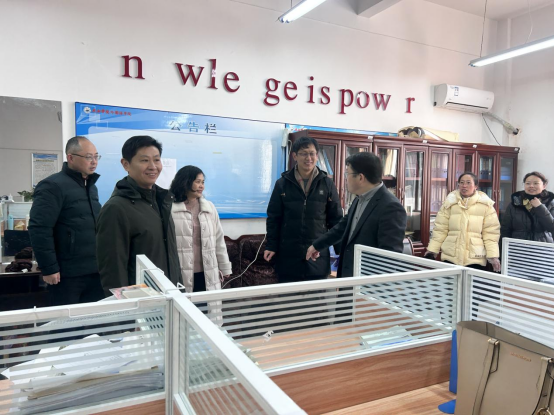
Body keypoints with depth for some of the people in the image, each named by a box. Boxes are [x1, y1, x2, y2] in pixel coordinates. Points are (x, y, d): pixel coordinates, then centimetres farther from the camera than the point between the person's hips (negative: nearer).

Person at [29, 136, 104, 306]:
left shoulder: (91, 186, 14)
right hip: (67, 274, -7)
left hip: (94, 271, 7)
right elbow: (39, 229, -17)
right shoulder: (53, 186, -11)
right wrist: (49, 268, -18)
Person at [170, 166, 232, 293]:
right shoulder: (171, 208, -5)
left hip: (207, 274, 4)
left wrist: (225, 267, 12)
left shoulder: (210, 207, 8)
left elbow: (219, 240, 11)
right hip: (182, 274, -3)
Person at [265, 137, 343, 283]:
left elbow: (336, 219, 7)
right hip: (288, 256, 0)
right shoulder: (282, 184, 2)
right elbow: (273, 218, 5)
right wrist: (271, 246, -1)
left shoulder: (327, 184, 3)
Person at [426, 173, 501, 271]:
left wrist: (493, 255, -6)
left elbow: (490, 232, 1)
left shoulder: (485, 205, 2)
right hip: (450, 257, 1)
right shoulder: (450, 202, 5)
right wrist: (433, 248, 3)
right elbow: (441, 229, 7)